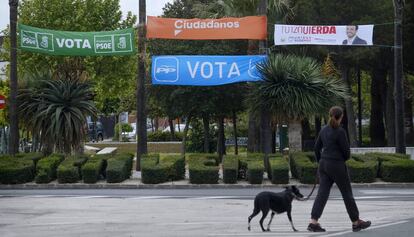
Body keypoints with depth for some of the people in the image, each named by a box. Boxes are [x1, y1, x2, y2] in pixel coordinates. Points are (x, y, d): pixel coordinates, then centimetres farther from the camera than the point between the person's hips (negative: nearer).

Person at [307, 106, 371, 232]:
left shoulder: (324, 130, 6)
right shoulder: (340, 131, -15)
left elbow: (317, 148, 12)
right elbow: (346, 151, -12)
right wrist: (344, 158, 10)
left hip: (324, 165, 7)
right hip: (337, 165, -6)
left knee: (322, 193, 4)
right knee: (347, 193, 6)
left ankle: (313, 222, -5)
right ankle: (356, 223, 17)